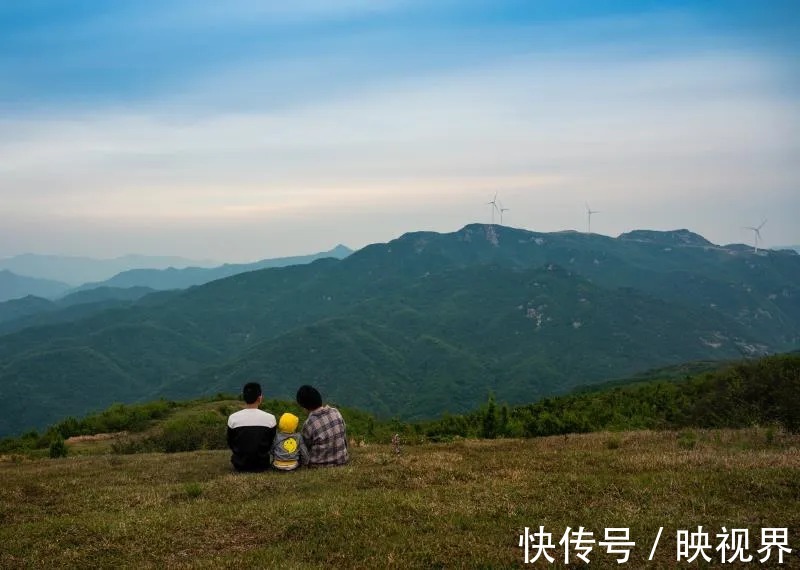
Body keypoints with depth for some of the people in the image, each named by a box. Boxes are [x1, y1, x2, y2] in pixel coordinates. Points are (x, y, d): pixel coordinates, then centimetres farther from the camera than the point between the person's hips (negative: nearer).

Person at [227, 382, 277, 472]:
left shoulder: (233, 418, -13)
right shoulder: (270, 418, -14)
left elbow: (230, 444, 1)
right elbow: (271, 444, 1)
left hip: (240, 465, 0)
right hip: (262, 465, 0)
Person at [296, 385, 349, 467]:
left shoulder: (309, 424, -21)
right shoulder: (336, 412, -8)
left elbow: (306, 447, -6)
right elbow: (344, 437, 2)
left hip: (320, 465, -5)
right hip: (341, 460, 5)